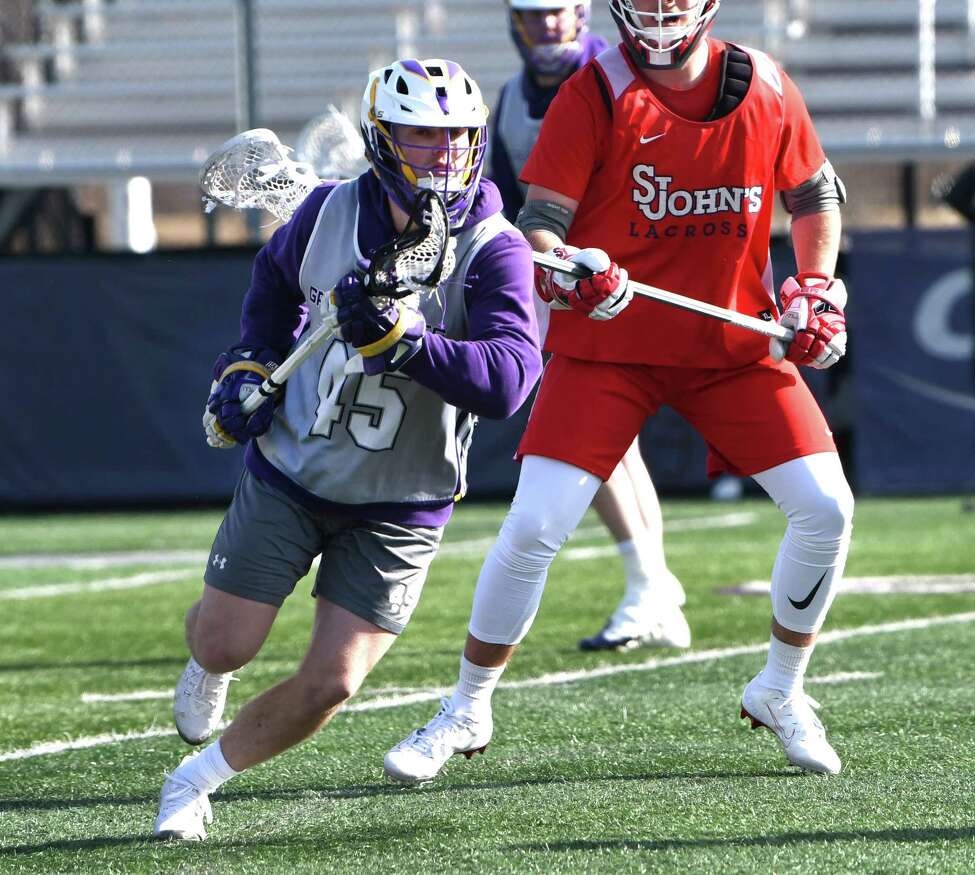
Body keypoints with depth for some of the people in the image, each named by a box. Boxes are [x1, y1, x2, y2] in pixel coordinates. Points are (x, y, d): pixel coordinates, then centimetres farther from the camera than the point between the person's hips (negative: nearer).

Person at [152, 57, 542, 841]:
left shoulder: (494, 253, -18)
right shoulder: (330, 212, -7)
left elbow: (507, 378, -34)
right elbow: (275, 281, 18)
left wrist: (401, 340, -45)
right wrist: (250, 364, 5)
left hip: (402, 506, -2)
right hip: (290, 473, 2)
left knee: (329, 686, -6)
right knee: (225, 643, 1)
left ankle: (201, 778, 19)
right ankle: (206, 668, 40)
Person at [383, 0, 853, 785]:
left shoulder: (763, 89, -2)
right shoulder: (594, 95, -11)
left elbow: (816, 191, 15)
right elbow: (538, 221, -13)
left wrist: (817, 288, 1)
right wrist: (566, 273, -35)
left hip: (737, 346, 3)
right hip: (607, 345, -3)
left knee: (826, 509, -7)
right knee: (533, 527, -12)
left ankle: (781, 692, 16)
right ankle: (467, 711, 7)